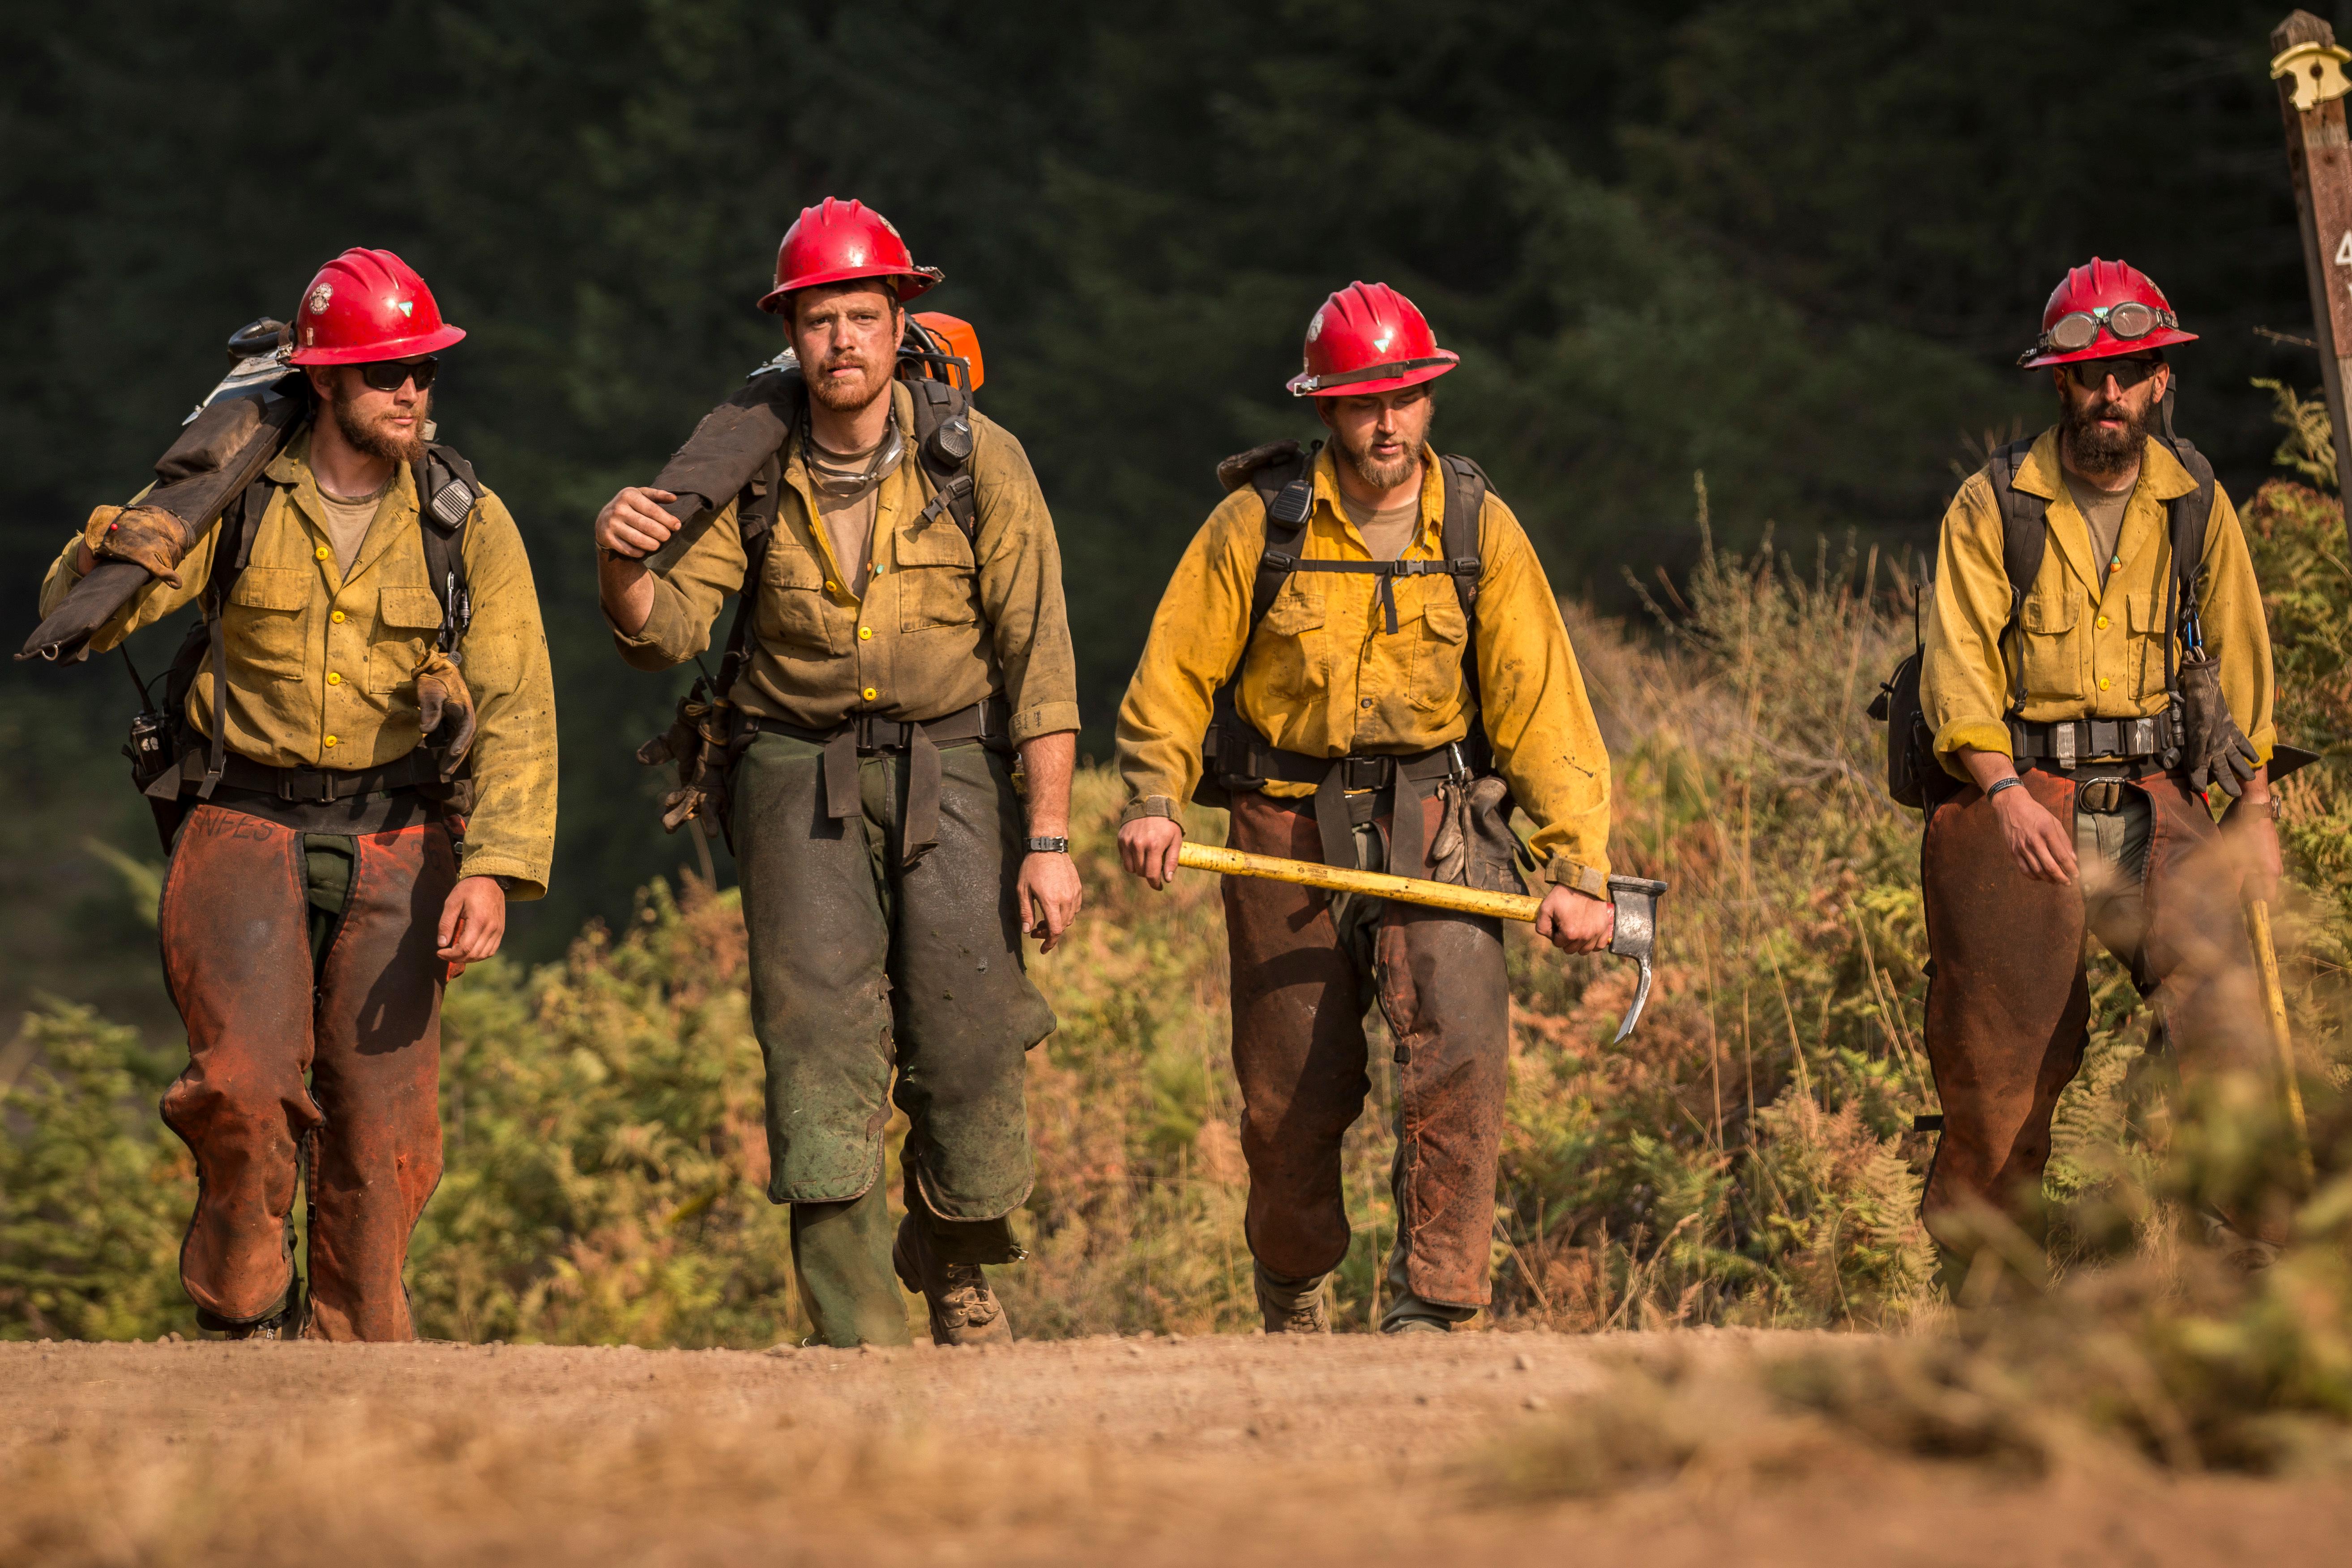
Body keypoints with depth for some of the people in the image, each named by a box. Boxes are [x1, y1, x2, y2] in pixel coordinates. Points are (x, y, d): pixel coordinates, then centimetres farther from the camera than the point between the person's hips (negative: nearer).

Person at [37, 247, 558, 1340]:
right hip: (245, 829, -1)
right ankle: (245, 1313, 4)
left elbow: (515, 710, -8)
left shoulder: (466, 523, -3)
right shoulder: (236, 501, -3)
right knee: (247, 1088, -19)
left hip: (394, 843, 1)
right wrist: (118, 554, -28)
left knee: (381, 1131, -1)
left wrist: (494, 871, -22)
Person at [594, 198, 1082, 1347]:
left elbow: (1039, 658, -8)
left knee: (967, 1044, -4)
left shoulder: (978, 462, -9)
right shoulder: (752, 472, -3)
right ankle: (858, 1337, -9)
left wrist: (1049, 839, -12)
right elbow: (666, 631, -7)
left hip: (950, 767, -1)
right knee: (820, 1037, -10)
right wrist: (624, 566, -31)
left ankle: (954, 1262, 26)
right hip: (798, 768, 1)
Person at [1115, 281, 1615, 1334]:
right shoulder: (1259, 524, -3)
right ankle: (1292, 1288, 34)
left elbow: (1541, 704, -1)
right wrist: (1156, 797, -14)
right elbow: (1176, 669, 3)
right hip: (1288, 827, 0)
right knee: (1294, 1097, 5)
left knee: (1458, 1047, -22)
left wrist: (1578, 868, -8)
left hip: (1435, 824, 0)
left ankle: (1429, 1308, -17)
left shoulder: (1478, 530, -1)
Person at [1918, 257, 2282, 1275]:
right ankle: (1980, 1286, 3)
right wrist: (2006, 793, -17)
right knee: (2007, 1048, -7)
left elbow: (2238, 662, 16)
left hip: (2156, 801, 2)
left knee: (2219, 989, -18)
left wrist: (2255, 807, 7)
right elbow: (1958, 663, -4)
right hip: (2020, 800, -2)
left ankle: (2258, 1248, -18)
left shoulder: (2198, 507, 10)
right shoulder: (1993, 506, 1)